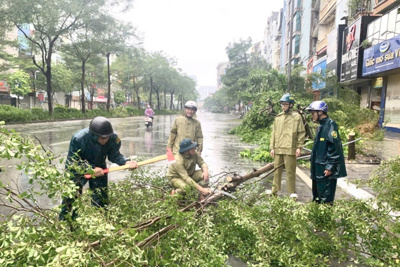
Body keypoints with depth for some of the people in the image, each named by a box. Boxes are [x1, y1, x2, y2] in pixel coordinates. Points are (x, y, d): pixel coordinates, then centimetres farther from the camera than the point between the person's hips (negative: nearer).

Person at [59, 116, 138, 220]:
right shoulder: (78, 139, -33)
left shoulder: (113, 138, -26)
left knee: (101, 199, 5)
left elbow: (114, 155, -12)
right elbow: (72, 161, -25)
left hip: (99, 169, 3)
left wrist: (126, 162, -33)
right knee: (70, 199, 2)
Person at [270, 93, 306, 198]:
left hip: (290, 149, -4)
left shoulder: (297, 117, -1)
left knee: (290, 171, 2)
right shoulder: (278, 117, 11)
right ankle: (275, 190, 23)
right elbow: (274, 133, 12)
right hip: (278, 149, 4)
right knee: (277, 170, 12)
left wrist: (299, 147, -7)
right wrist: (272, 147, 7)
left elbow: (301, 133, 0)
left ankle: (292, 193, 13)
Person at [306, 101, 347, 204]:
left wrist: (330, 167, -21)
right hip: (319, 170, 10)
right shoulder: (322, 126, 16)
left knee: (326, 200, -3)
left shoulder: (330, 125, -15)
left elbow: (334, 148, -21)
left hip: (326, 170, -10)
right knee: (317, 198, 19)